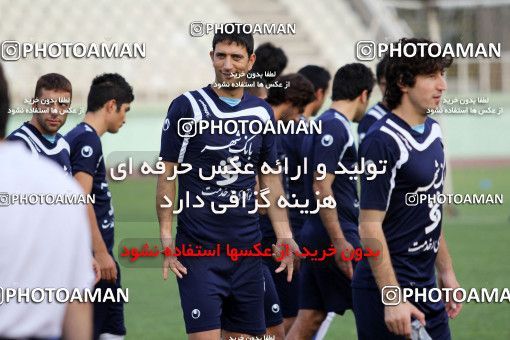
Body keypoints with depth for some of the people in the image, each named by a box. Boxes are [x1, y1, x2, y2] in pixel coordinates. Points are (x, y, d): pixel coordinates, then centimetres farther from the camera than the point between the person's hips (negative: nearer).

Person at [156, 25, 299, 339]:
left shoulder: (262, 113, 9)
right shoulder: (187, 107, -5)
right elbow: (167, 174, -4)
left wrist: (284, 236, 6)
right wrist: (166, 236, -11)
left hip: (247, 247, 5)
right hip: (198, 248, -5)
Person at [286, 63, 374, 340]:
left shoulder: (325, 124, 17)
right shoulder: (335, 127, -13)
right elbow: (321, 187, -20)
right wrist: (340, 242, -23)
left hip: (315, 236, 10)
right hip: (335, 237, -10)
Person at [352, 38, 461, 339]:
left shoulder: (433, 131, 11)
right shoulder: (383, 141, -16)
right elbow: (370, 226, -19)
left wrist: (446, 272, 19)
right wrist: (392, 299, -22)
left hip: (426, 288, 8)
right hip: (388, 291, -8)